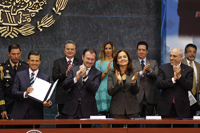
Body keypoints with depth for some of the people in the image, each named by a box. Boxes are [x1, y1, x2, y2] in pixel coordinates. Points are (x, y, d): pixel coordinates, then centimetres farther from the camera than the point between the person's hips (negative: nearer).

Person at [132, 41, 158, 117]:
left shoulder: (153, 63, 14)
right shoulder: (132, 63, 8)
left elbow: (157, 76, -3)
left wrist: (149, 70, -21)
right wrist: (142, 72, -20)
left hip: (150, 97, 2)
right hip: (137, 97, -2)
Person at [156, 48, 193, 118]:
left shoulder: (188, 69, 7)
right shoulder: (163, 68, 7)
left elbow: (189, 87, -4)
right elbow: (158, 84, -5)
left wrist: (179, 76, -14)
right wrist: (173, 79, -13)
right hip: (165, 107, 0)